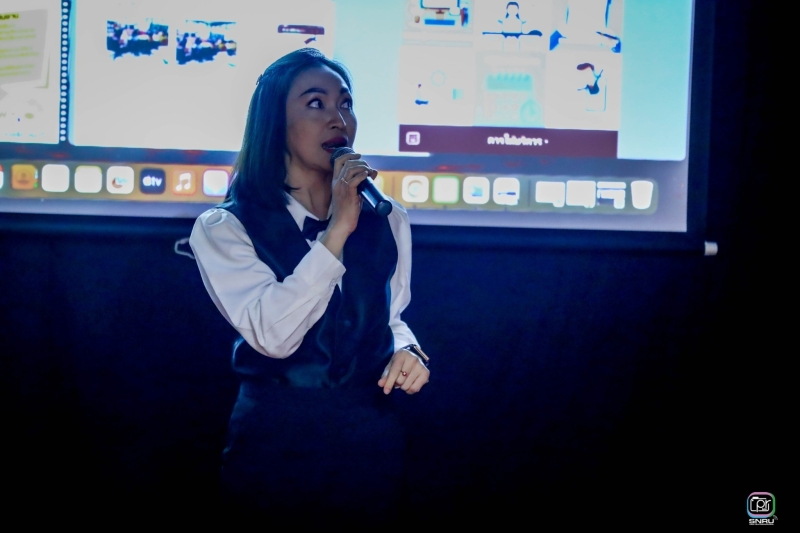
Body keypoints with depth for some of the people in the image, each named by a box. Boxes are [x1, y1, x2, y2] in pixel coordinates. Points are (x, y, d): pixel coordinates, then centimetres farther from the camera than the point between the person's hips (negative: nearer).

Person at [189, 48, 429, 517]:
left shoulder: (387, 221, 4)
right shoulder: (225, 228, -9)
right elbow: (272, 335, -23)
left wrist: (407, 349, -5)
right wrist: (337, 231, -24)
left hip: (373, 443, 4)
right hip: (277, 445, -3)